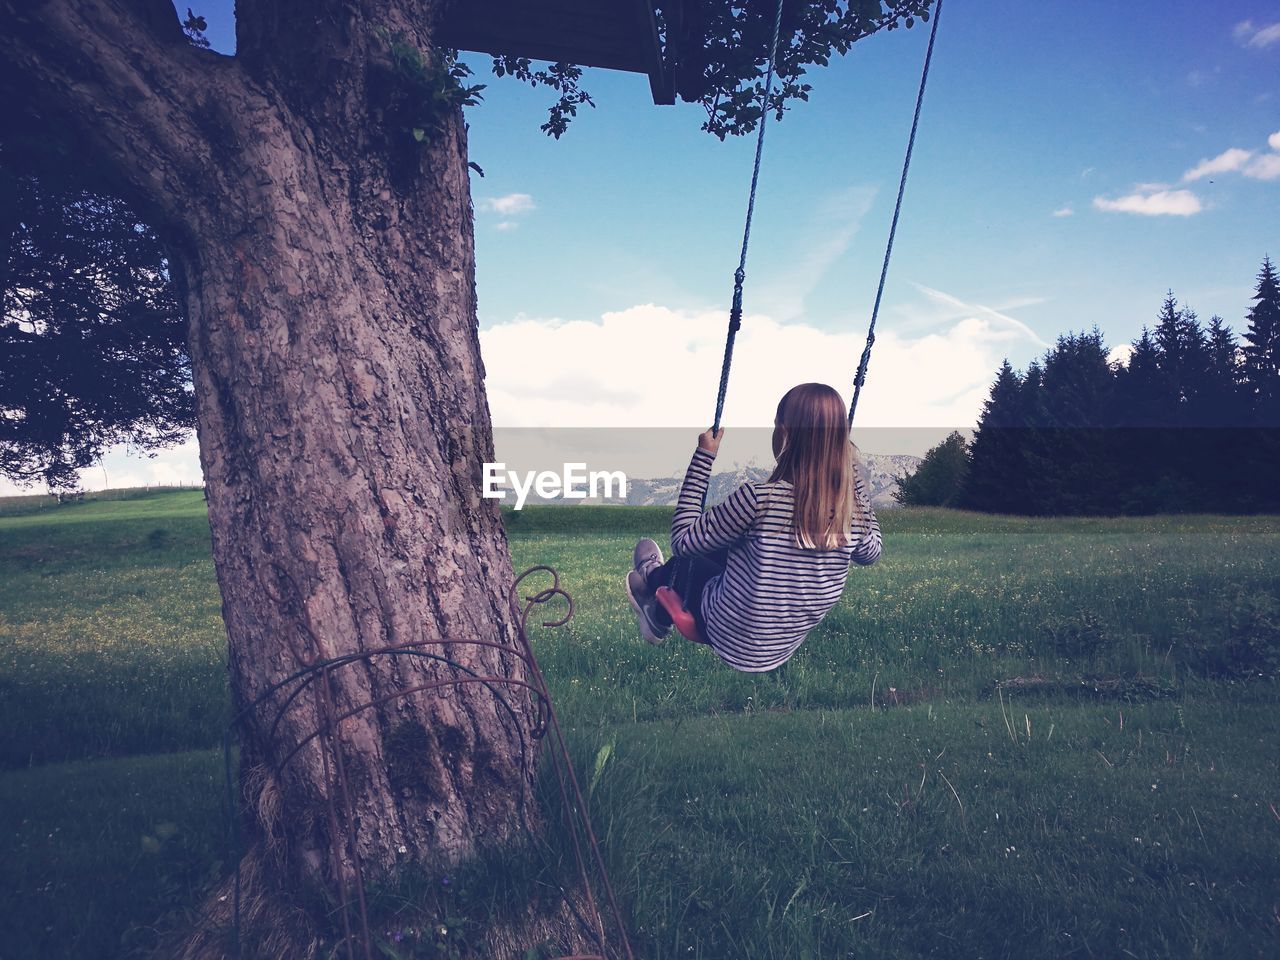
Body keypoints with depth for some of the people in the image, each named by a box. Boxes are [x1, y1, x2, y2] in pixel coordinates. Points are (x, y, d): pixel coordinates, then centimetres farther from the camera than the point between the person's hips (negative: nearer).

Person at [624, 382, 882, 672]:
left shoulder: (759, 498, -32)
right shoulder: (852, 506, -16)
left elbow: (683, 541, -18)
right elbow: (870, 552, 8)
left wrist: (703, 457, -14)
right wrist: (853, 469, 7)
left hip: (733, 645, -5)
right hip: (786, 648, 5)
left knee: (688, 557, 19)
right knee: (726, 550, 25)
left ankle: (651, 580, 53)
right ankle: (659, 617, 48)